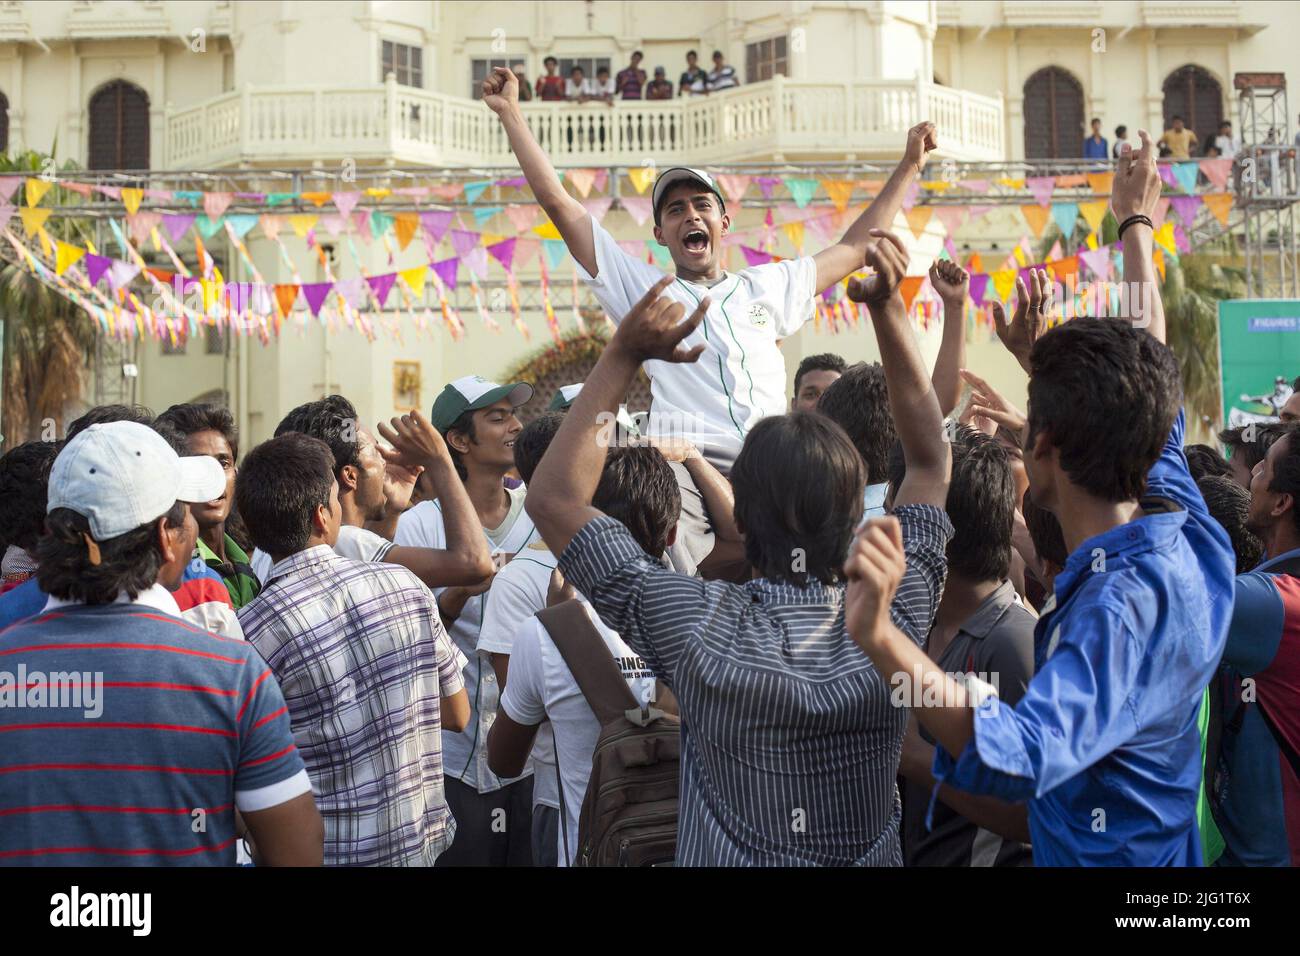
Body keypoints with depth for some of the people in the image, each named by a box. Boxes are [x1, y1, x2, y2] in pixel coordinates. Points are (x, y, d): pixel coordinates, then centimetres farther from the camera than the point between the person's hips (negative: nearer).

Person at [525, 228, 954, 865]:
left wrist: (623, 355, -19)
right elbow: (931, 463, -5)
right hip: (870, 857, 2)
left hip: (723, 857, -2)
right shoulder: (893, 616, -19)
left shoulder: (700, 628, -26)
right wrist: (888, 306, -8)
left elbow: (552, 495, -20)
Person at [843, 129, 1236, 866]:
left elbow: (1021, 760, -51)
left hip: (1103, 854, -7)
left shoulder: (1123, 603, -35)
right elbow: (1149, 373, 4)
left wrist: (880, 636, -63)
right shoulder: (1190, 532, -12)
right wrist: (1136, 225, 19)